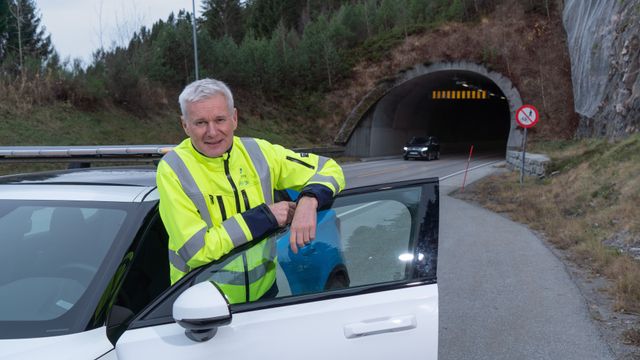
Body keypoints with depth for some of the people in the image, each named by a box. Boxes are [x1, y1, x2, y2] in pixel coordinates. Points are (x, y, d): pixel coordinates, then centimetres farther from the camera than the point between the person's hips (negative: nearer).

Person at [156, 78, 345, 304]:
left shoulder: (257, 152, -4)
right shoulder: (173, 169, -14)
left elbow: (329, 169, 4)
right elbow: (196, 251, -20)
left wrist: (309, 201, -18)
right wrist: (266, 216, -20)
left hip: (264, 291, 2)